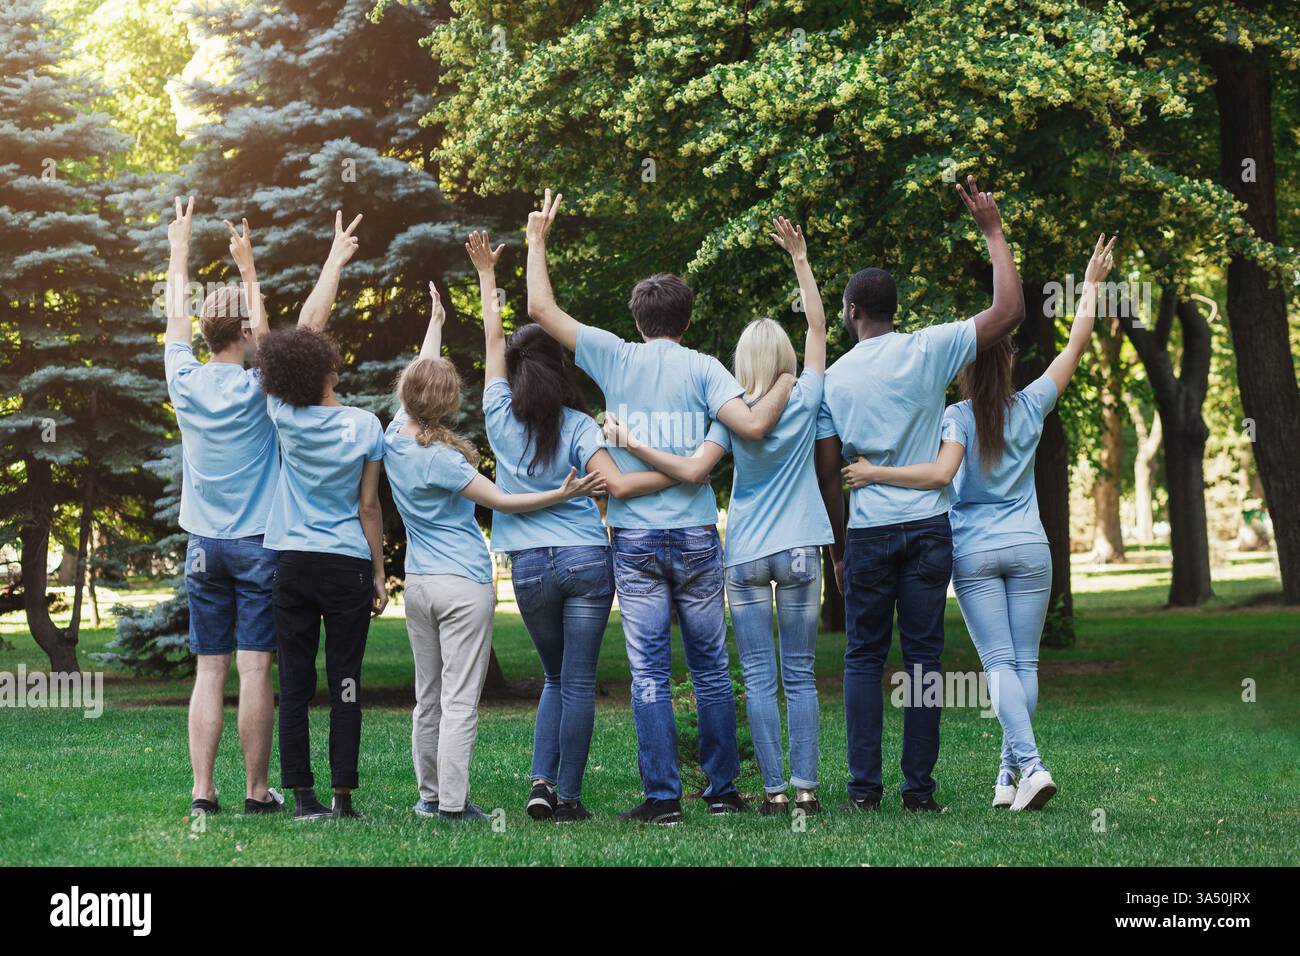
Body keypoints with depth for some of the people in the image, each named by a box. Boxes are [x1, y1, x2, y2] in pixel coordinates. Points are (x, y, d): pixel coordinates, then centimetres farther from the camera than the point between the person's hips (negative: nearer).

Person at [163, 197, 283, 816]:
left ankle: (202, 791, -1)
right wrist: (248, 267, 19)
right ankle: (257, 791, -1)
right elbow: (264, 330, 12)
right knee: (255, 669, -3)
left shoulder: (185, 381, 0)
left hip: (203, 546, 3)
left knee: (209, 670, 3)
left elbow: (176, 319, 17)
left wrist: (179, 250, 29)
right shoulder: (255, 387, -7)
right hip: (258, 542, -3)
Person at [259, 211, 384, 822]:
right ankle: (342, 799, 1)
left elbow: (305, 328, 7)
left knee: (295, 686, 4)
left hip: (292, 565, 2)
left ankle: (304, 798, 4)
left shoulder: (285, 417, -2)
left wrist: (336, 260, 15)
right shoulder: (363, 428, -8)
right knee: (345, 685, 1)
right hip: (346, 566, -2)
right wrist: (380, 575, 6)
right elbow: (369, 508, -4)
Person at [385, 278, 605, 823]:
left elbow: (418, 377, 18)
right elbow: (501, 502, -14)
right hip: (464, 585, -8)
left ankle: (429, 795, 19)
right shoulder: (439, 460, -17)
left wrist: (435, 322, 30)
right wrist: (563, 494, -19)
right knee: (460, 700, -5)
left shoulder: (394, 438, 2)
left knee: (427, 697, 14)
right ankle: (452, 804, -5)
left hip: (418, 584, 8)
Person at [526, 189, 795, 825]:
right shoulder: (702, 368, 0)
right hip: (695, 534, 0)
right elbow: (752, 424, -15)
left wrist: (538, 239, 16)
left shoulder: (616, 358, 3)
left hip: (635, 539, 0)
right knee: (711, 668, 10)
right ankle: (721, 789, 14)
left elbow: (541, 308, 5)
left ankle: (662, 796, -2)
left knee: (649, 672, 0)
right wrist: (788, 382, 0)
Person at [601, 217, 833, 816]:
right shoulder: (804, 402, -1)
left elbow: (693, 470, -18)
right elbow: (818, 325, 8)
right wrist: (800, 259, 11)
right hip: (799, 552, 1)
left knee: (759, 679, 2)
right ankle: (805, 787, 2)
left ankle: (774, 789, -1)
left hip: (745, 557, -1)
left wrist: (630, 445, -16)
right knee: (800, 677, 6)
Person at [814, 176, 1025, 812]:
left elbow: (827, 474, 3)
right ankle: (919, 786, 4)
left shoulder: (833, 379, 2)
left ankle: (864, 785, 3)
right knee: (923, 656, 4)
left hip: (867, 531, 0)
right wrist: (993, 232, 4)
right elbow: (1009, 310, -5)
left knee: (863, 658, 7)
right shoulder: (928, 350, -3)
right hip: (927, 526, 0)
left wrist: (837, 547, 12)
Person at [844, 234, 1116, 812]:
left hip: (972, 552, -2)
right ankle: (1012, 772, 8)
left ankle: (1030, 764, -21)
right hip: (1028, 548, 2)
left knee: (998, 662, -5)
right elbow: (1078, 342, 10)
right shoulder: (1030, 407, 1)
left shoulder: (958, 417, -8)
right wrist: (1090, 287, 20)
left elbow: (940, 473, -24)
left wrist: (875, 472, -20)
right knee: (1024, 662, 7)